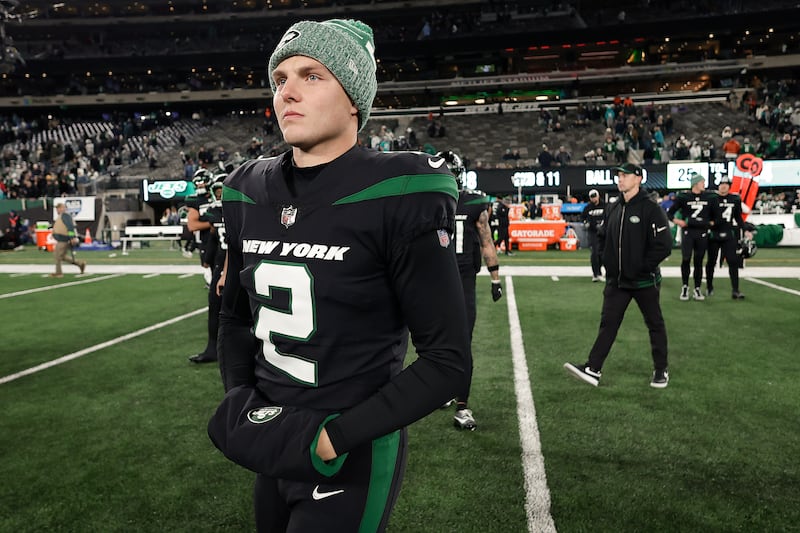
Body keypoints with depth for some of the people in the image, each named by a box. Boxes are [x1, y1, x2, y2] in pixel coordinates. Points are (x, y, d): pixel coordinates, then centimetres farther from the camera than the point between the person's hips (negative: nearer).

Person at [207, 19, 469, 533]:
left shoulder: (396, 199, -17)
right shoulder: (248, 193, 1)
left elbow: (447, 361, -16)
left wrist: (336, 437, -19)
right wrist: (242, 405, -1)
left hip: (350, 459, -6)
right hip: (276, 449, 6)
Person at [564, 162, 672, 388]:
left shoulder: (651, 209, -12)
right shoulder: (613, 209, 9)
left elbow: (664, 245, -16)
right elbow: (604, 238, 20)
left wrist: (642, 266, -16)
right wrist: (608, 261, 7)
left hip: (644, 281, -5)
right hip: (616, 281, 6)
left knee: (655, 325, 10)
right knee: (608, 323, 2)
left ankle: (661, 370, 24)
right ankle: (593, 369, 2)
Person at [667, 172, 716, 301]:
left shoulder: (709, 197, 10)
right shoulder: (683, 197, 0)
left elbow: (713, 214, 23)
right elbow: (670, 213, 6)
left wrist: (711, 222, 5)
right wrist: (677, 221, -11)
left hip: (702, 233, 3)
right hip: (687, 232, -3)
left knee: (698, 261, 5)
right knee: (686, 260, -8)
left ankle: (697, 289, 13)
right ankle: (685, 287, 9)